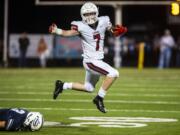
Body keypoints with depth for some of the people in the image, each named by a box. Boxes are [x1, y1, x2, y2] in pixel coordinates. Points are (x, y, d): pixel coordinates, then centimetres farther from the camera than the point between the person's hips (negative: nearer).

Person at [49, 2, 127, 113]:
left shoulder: (103, 22, -2)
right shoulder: (81, 26, -16)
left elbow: (114, 31, 8)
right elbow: (70, 33, -27)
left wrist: (120, 30, -14)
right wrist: (56, 31, -45)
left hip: (98, 60, 7)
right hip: (91, 61, -7)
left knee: (89, 88, 21)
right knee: (113, 74, -22)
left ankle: (63, 85, 33)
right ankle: (99, 98, -9)